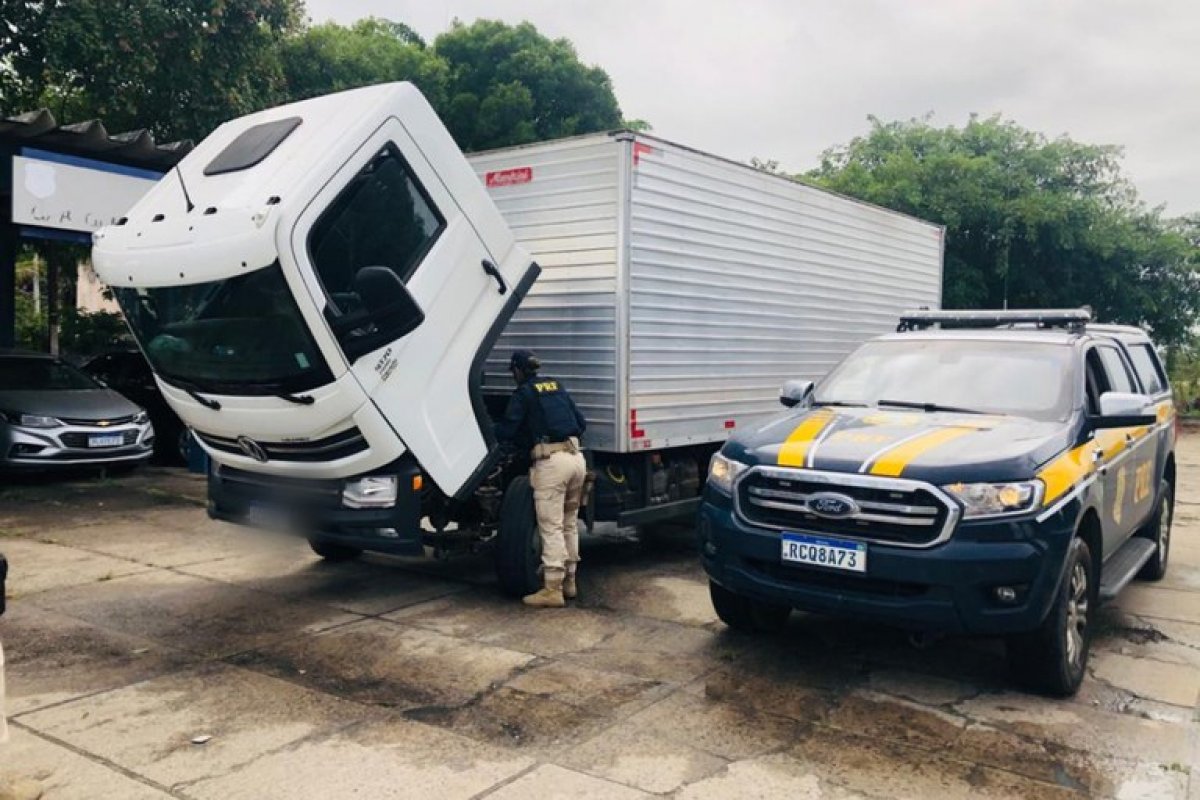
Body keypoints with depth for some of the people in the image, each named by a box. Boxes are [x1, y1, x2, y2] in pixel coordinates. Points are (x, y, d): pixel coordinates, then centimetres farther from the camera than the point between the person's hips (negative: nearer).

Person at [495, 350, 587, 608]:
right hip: (576, 457, 7)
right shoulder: (557, 386, 20)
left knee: (551, 527, -5)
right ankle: (569, 581, 24)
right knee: (570, 523, 16)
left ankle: (553, 589, -5)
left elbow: (507, 429, -6)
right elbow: (581, 423, 21)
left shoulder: (524, 393, 1)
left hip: (551, 461, -7)